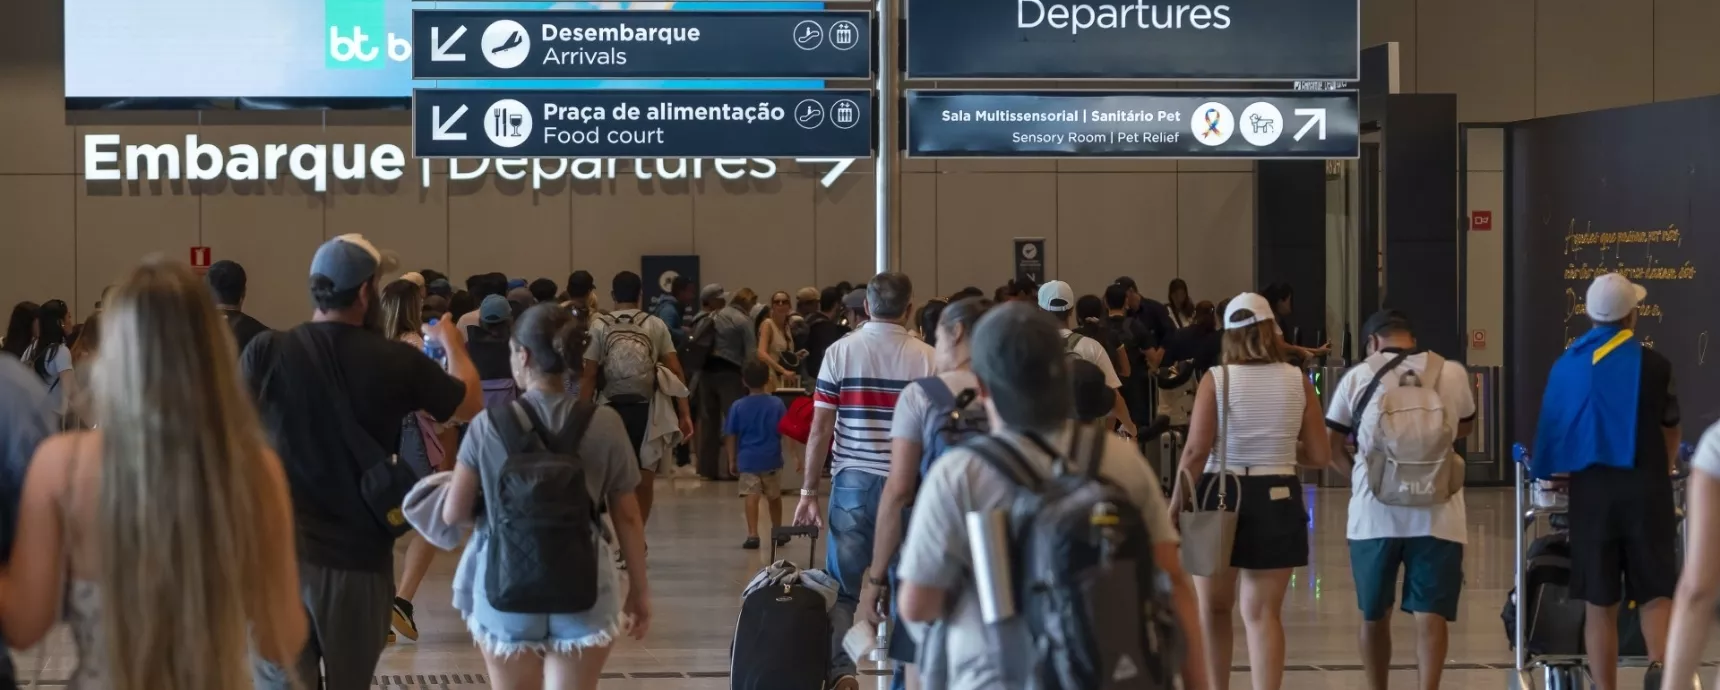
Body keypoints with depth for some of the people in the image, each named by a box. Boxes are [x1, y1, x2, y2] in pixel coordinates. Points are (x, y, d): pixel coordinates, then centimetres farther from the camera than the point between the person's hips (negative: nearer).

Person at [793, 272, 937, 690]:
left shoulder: (840, 352, 0)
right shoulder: (927, 359, -1)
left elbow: (821, 427, -2)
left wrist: (808, 491, 2)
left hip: (852, 481, 0)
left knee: (842, 586, 7)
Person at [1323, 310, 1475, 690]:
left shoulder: (1358, 376, 2)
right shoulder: (1452, 372, 6)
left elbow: (1330, 444, 8)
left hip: (1374, 512, 0)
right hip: (1435, 514, 0)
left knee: (1375, 615, 15)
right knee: (1430, 615, -3)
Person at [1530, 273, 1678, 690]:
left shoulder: (1566, 365, 4)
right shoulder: (1653, 365, -3)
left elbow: (1551, 434, 11)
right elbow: (1670, 431, 10)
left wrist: (1561, 473, 31)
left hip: (1591, 491, 2)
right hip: (1644, 490, -2)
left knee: (1600, 605, 6)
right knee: (1656, 597, 3)